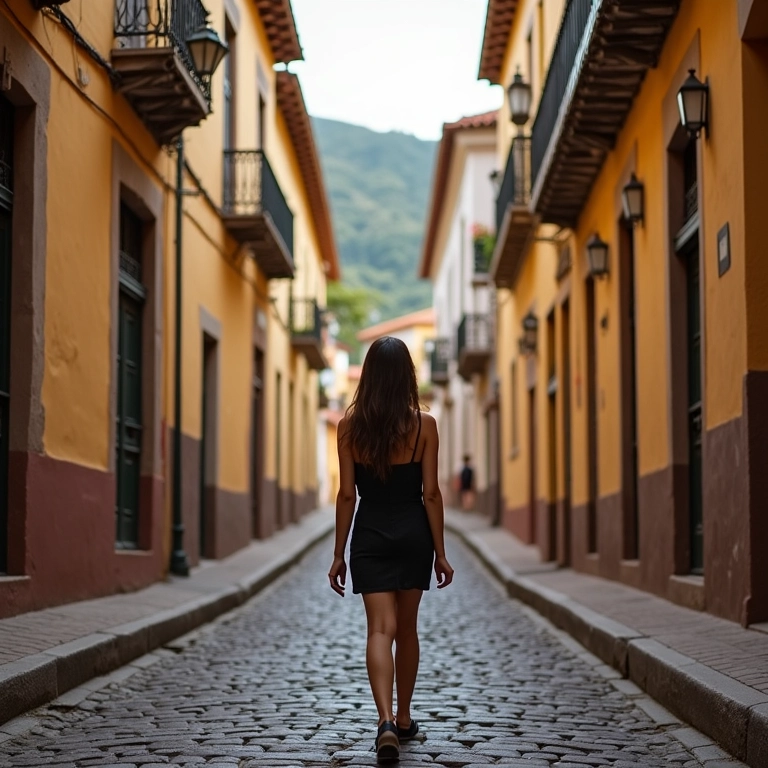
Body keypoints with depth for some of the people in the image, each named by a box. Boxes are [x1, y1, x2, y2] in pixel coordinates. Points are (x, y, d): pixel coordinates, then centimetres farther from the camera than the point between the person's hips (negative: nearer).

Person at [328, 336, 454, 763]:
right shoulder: (424, 424, -6)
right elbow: (431, 494, -5)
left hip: (370, 535, 0)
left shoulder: (351, 425, -4)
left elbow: (347, 494, -2)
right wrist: (440, 552, 3)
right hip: (413, 533, 1)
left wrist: (339, 554, 4)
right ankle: (403, 719, 27)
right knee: (407, 629, 16)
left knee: (381, 629, -3)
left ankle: (387, 722, -21)